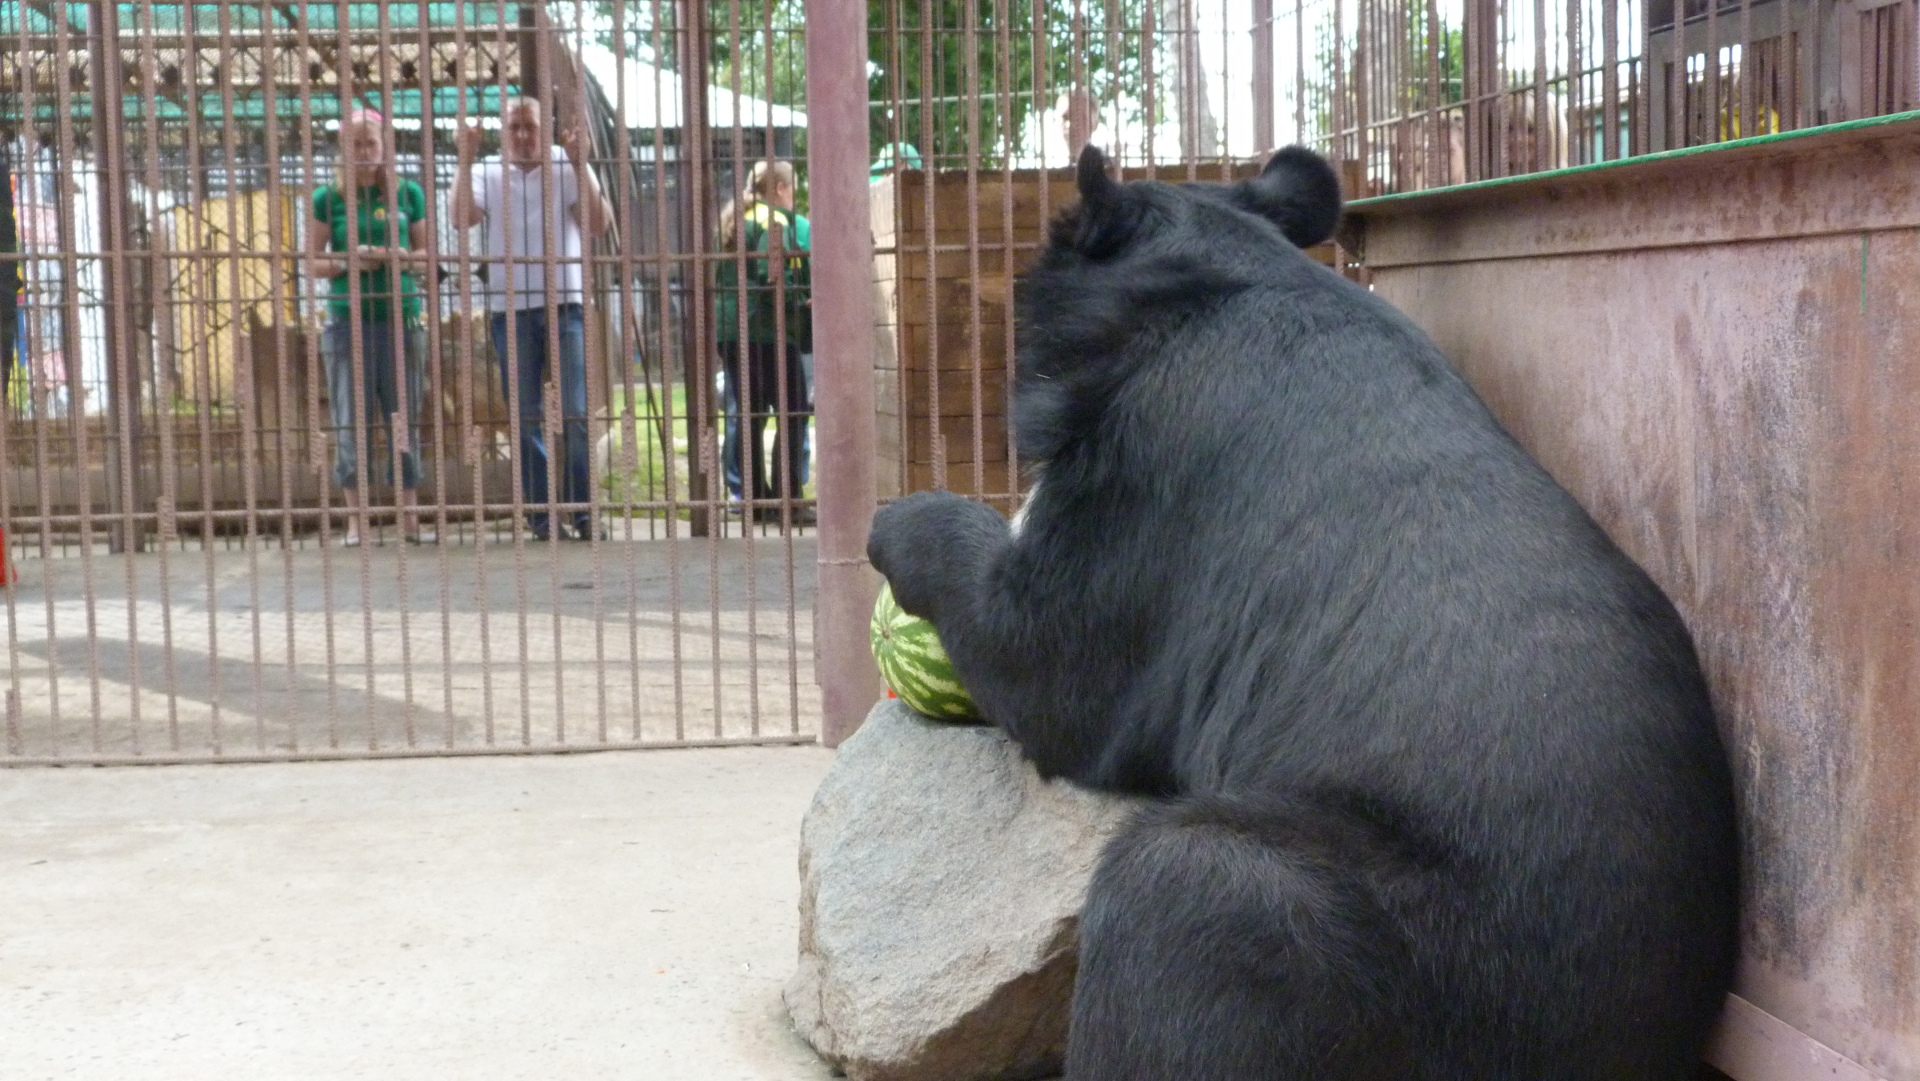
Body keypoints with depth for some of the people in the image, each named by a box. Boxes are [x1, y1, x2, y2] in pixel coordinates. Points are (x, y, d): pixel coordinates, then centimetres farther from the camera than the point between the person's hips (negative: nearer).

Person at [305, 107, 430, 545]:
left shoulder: (408, 193, 8)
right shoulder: (328, 198, 4)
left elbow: (427, 252, 12)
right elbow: (312, 260, 4)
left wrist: (405, 259, -9)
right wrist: (348, 262, -14)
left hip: (400, 316, 1)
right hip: (348, 317, -1)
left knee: (403, 418, 3)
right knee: (351, 419, -1)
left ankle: (408, 514, 9)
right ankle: (357, 517, 5)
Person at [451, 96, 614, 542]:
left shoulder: (568, 168, 4)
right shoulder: (486, 173, 7)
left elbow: (597, 224, -9)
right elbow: (462, 217, -9)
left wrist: (579, 164, -15)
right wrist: (465, 160, -12)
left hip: (567, 304, -1)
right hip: (510, 308, 1)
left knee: (577, 414, -5)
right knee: (527, 418, 5)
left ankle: (581, 511, 3)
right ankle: (540, 512, 11)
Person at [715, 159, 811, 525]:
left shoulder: (733, 219, 18)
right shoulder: (774, 221, -8)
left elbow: (717, 276, 19)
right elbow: (773, 275, -20)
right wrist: (800, 303, -7)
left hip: (728, 328, 9)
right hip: (767, 330, -8)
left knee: (749, 415, 12)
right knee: (792, 414, -3)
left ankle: (755, 499, 14)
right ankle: (785, 500, -7)